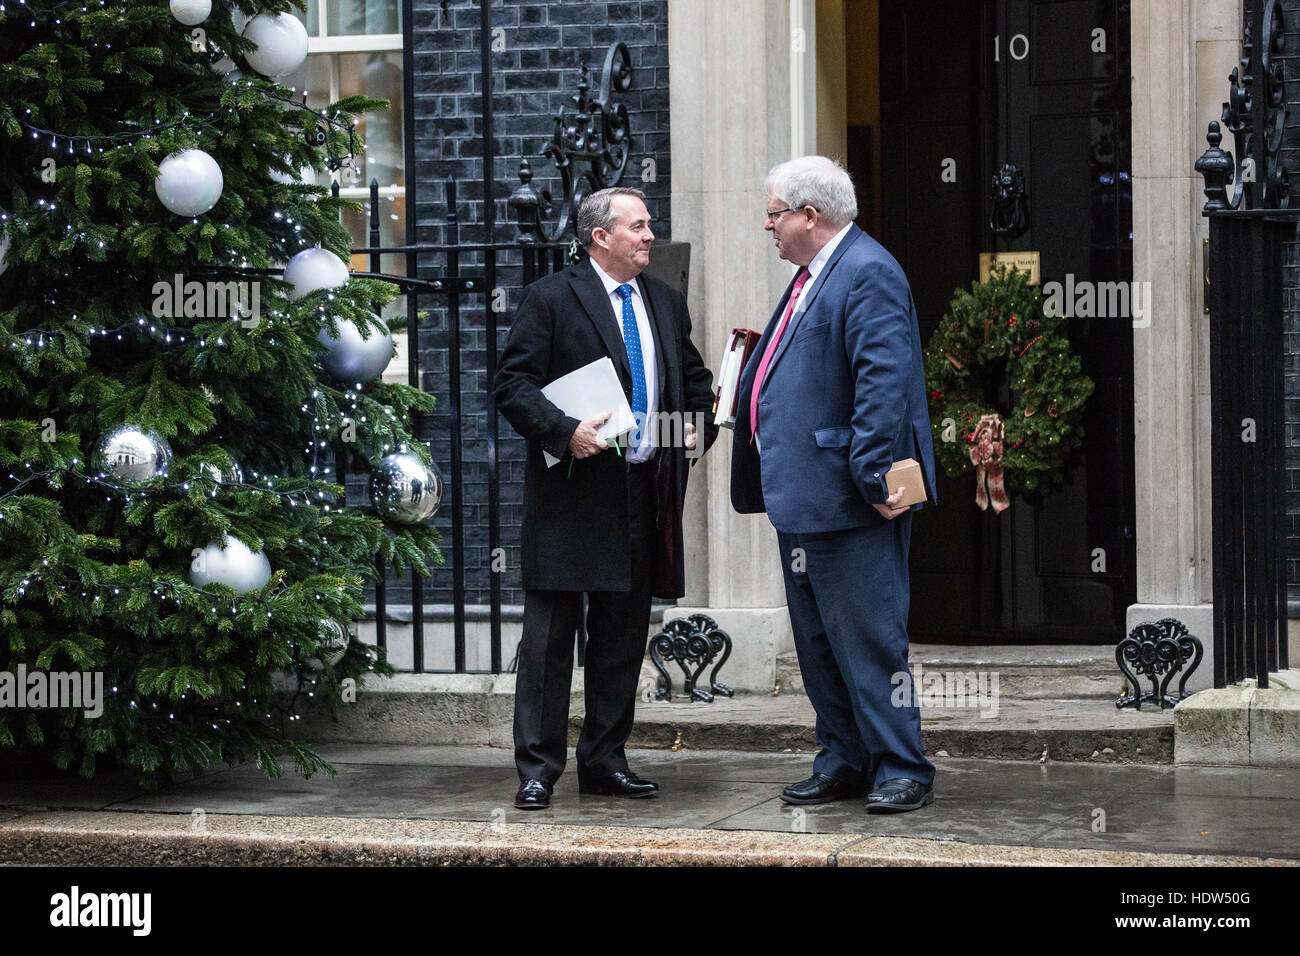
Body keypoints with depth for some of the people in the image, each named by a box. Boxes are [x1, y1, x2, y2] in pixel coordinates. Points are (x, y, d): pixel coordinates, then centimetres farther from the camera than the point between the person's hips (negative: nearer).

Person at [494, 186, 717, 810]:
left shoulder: (667, 303, 15)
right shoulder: (551, 298, -3)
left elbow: (695, 378, 26)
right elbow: (513, 383, -8)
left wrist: (698, 428, 7)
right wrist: (564, 432, -22)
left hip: (646, 494, 6)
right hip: (573, 490, -6)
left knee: (623, 634, 10)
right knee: (550, 632, -4)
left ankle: (604, 761, 19)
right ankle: (537, 770, 0)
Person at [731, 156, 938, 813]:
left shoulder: (868, 274, -15)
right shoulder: (812, 276, 17)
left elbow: (883, 382, -23)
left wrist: (872, 477, -26)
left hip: (847, 503, -11)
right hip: (802, 500, 11)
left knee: (868, 638, -6)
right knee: (818, 642, 14)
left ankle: (901, 769, 1)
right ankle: (843, 763, 23)